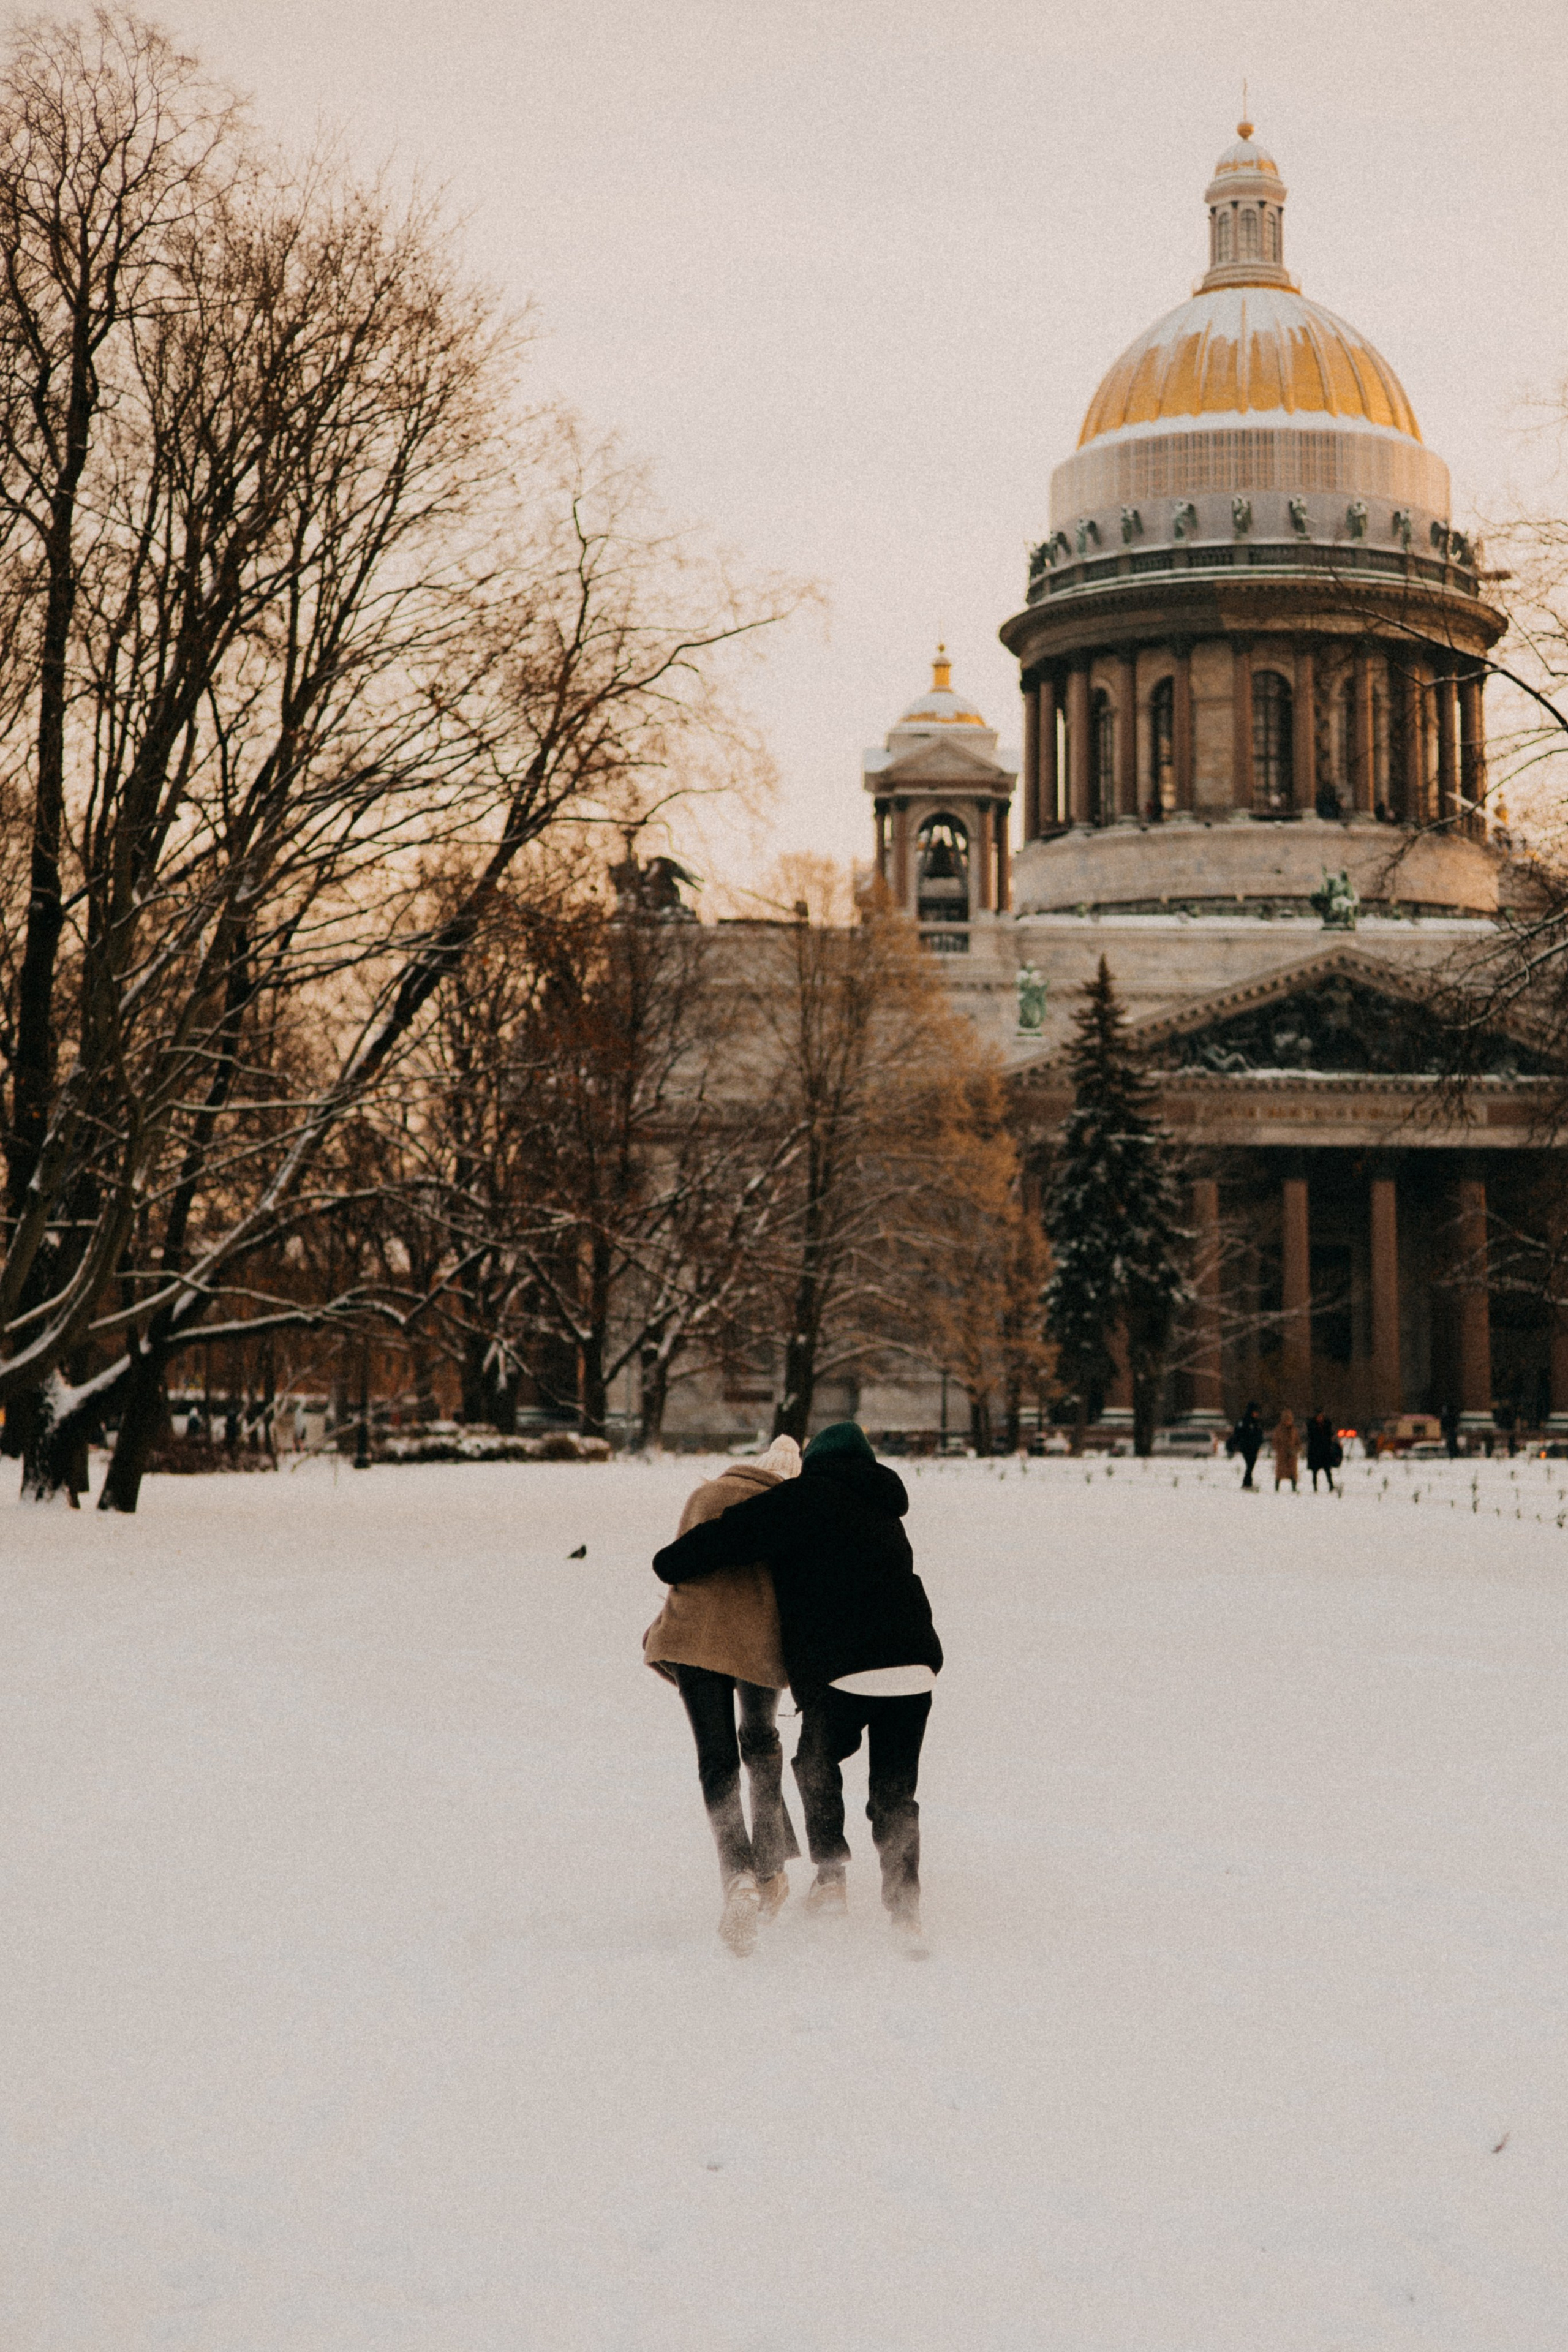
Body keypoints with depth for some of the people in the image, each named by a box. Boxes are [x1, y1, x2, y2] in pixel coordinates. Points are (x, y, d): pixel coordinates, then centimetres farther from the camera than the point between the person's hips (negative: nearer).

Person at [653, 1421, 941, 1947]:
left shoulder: (804, 1498, 3)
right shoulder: (884, 1515, 25)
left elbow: (738, 1530, -7)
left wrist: (673, 1562, 7)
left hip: (845, 1672, -5)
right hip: (916, 1667, 5)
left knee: (818, 1764, 22)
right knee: (894, 1791, 16)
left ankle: (830, 1873, 14)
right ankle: (905, 1910, 9)